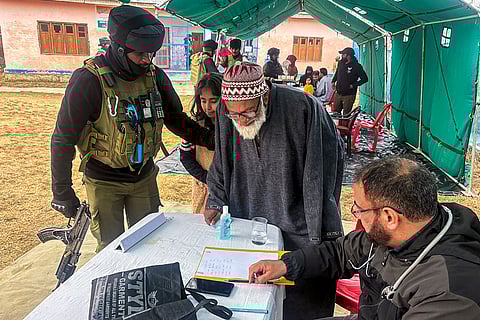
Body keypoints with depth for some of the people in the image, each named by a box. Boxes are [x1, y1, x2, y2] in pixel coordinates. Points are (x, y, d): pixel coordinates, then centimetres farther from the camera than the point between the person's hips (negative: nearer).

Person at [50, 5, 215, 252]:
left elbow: (177, 120, 4)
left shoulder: (156, 77, -6)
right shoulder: (89, 81, -20)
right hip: (104, 182, -4)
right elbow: (63, 139, -14)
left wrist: (211, 139, -10)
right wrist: (62, 192, -10)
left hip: (144, 176, 4)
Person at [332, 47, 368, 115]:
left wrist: (354, 85, -17)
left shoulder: (356, 66, -13)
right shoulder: (340, 63, 6)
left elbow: (365, 78, -13)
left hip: (349, 95, -6)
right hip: (338, 93, 6)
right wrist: (333, 81, 11)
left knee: (346, 114, 0)